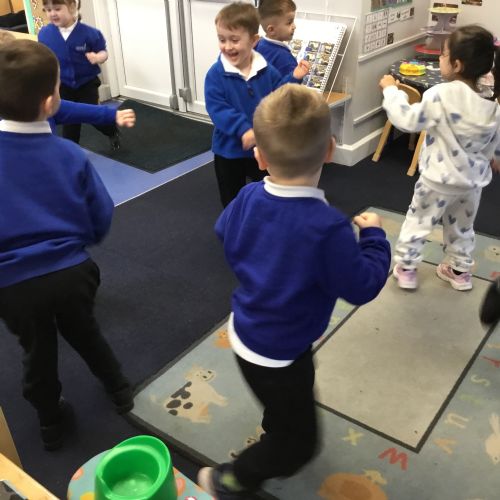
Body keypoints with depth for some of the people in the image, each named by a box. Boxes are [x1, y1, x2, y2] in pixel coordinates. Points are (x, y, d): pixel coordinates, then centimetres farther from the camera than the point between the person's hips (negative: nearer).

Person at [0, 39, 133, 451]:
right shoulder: (69, 154, -11)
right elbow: (101, 220, -3)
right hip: (72, 271, 1)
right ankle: (120, 390, 47)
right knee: (84, 331, 27)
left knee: (38, 351, 21)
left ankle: (52, 423, 42)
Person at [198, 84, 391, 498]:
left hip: (247, 331, 8)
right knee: (299, 442, 15)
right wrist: (374, 235, -7)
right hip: (277, 352, -7)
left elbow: (225, 233, 8)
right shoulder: (327, 227, -34)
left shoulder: (248, 197, -13)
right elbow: (362, 286, -21)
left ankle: (273, 437, 63)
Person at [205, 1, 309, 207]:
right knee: (232, 201, 15)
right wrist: (243, 130, -34)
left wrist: (293, 78, -12)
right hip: (229, 149, -2)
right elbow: (217, 109, -23)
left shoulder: (266, 70, -6)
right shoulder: (216, 74, -17)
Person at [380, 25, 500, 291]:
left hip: (440, 179, -5)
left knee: (417, 221, 14)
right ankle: (460, 271, 37)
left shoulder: (441, 95, -25)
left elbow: (406, 119, -20)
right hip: (473, 179, 6)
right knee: (462, 226, 23)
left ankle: (405, 268, 24)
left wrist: (391, 90, -7)